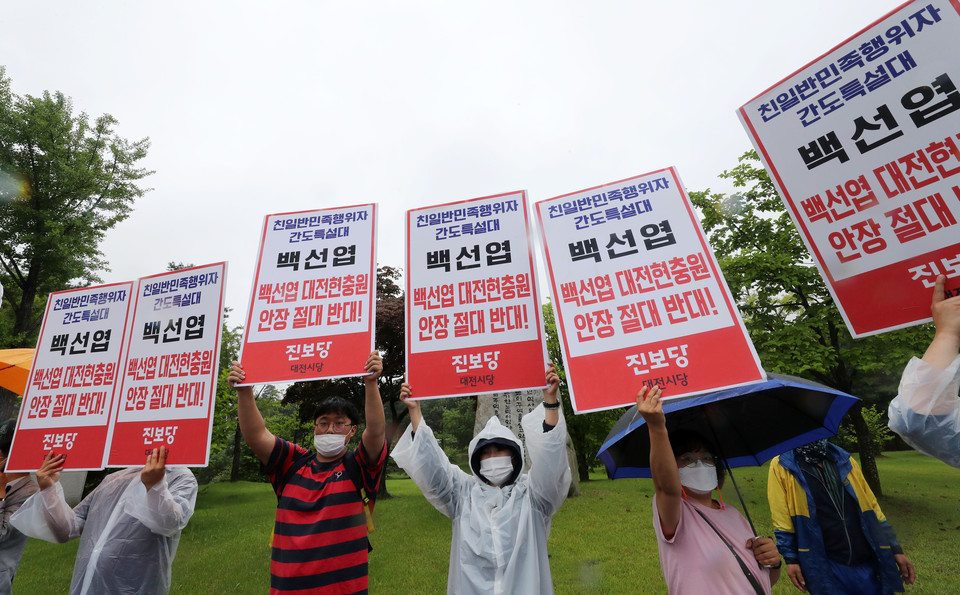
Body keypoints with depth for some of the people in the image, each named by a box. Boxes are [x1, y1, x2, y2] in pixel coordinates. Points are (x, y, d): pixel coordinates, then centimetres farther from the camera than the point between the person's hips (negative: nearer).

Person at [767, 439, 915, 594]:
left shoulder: (844, 460, 5)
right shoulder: (781, 466, -10)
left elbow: (872, 508, 12)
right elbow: (783, 521, -8)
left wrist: (895, 550, 9)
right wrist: (791, 559, -10)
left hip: (868, 564, 4)